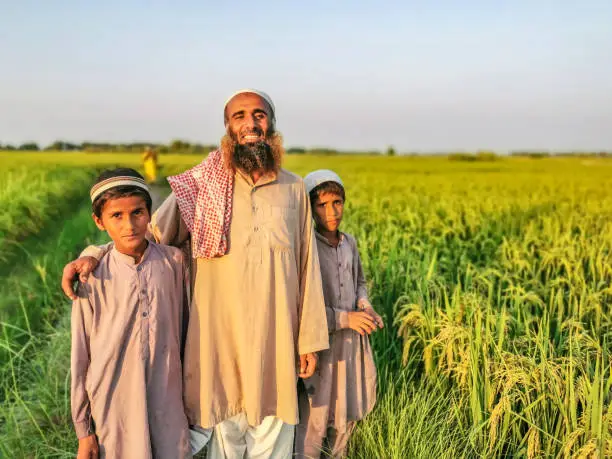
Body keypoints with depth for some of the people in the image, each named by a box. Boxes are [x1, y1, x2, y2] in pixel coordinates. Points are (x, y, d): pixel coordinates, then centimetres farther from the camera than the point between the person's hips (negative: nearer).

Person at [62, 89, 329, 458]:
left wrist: (311, 340, 6)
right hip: (221, 342, -1)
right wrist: (94, 254, -15)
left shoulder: (295, 189, 3)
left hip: (275, 345, 1)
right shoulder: (202, 187, -2)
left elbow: (307, 268, 5)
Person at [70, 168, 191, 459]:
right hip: (113, 410, -1)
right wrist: (83, 431, 1)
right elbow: (80, 358, -3)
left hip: (168, 405, 1)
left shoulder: (173, 262, -5)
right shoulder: (92, 280, -9)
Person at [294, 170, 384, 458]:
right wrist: (346, 318, -19)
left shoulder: (350, 243, 3)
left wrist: (365, 306, -1)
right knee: (314, 420, 2)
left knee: (347, 415, 20)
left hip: (352, 340, 7)